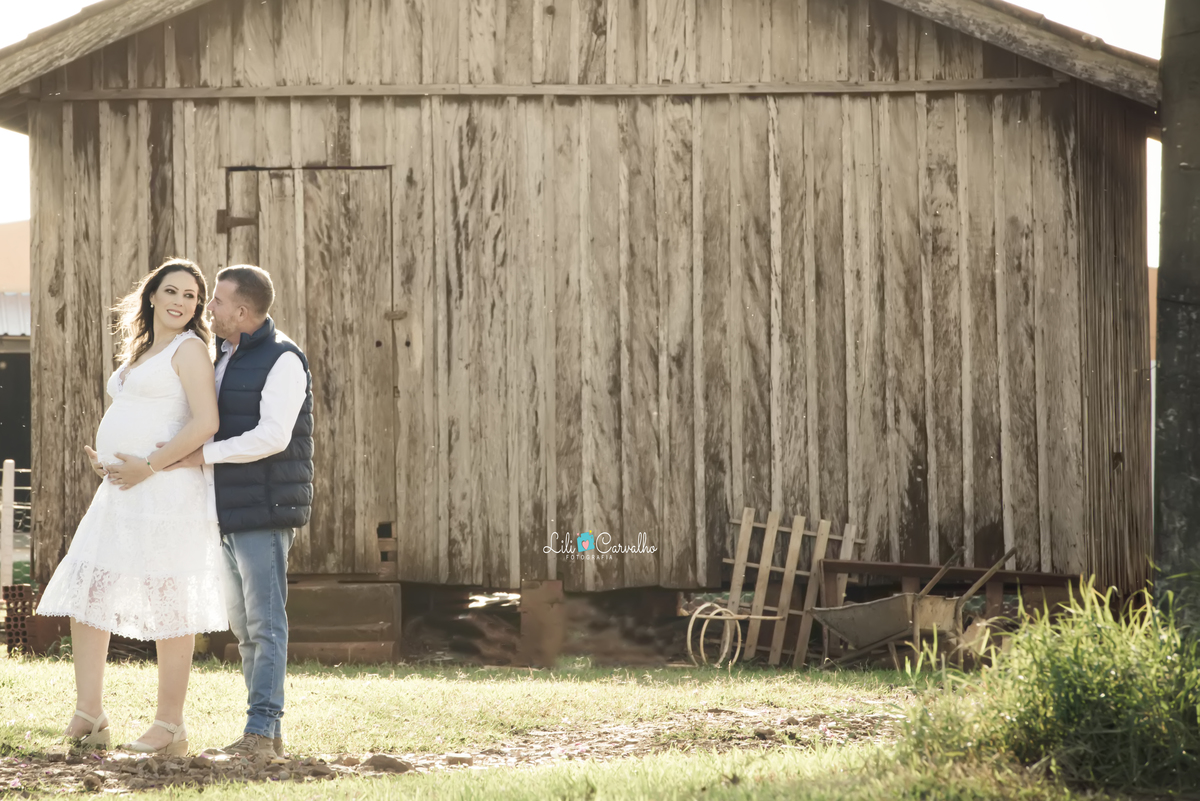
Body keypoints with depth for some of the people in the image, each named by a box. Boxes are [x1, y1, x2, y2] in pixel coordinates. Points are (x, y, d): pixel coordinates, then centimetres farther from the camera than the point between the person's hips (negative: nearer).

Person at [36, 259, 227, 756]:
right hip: (121, 493, 9)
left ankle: (170, 728, 1)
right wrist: (105, 462, 11)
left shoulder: (189, 348, -6)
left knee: (167, 605, -4)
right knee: (84, 594, 5)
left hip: (165, 492, -9)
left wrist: (147, 467, -17)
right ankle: (88, 718, 8)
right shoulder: (141, 353, 20)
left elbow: (205, 422, -18)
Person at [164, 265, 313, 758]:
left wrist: (205, 454, -20)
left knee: (264, 621, -10)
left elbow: (273, 435, -22)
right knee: (244, 624, 9)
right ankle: (269, 732, 12)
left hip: (266, 509, -9)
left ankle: (260, 732, -12)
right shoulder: (223, 358, 18)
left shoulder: (282, 360, -11)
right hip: (229, 513, 9)